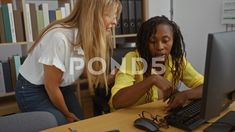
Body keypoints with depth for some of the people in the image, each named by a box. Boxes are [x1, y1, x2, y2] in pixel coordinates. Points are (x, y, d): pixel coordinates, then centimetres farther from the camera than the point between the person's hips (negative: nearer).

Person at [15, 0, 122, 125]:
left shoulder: (90, 36, -14)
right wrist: (67, 114, -7)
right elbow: (51, 86, -23)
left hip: (62, 87, 6)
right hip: (32, 90, -6)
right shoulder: (59, 38, -35)